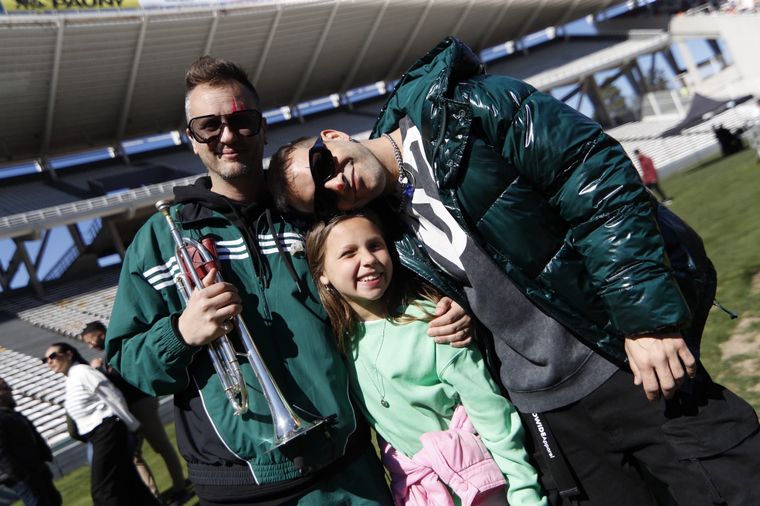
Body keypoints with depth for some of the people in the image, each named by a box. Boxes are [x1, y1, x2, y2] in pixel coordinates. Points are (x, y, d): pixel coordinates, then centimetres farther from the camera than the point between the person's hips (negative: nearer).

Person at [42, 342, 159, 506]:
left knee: (102, 489, -7)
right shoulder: (70, 380, 19)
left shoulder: (82, 372, -9)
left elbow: (114, 397, -12)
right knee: (127, 481, 13)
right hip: (98, 436, 9)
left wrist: (133, 426, -10)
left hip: (106, 431, -9)